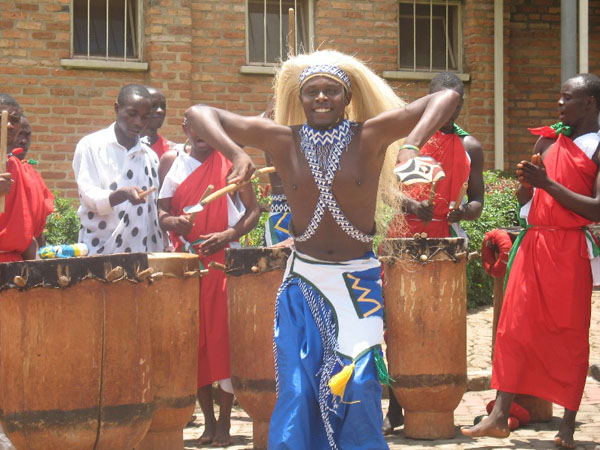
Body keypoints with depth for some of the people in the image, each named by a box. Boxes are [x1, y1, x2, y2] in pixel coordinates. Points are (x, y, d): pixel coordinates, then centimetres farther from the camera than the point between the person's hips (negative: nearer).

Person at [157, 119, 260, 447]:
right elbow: (161, 211, 7)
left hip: (225, 259, -2)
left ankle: (224, 423, 2)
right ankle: (208, 421, 11)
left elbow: (253, 208, 1)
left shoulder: (230, 161, 2)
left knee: (225, 337, -5)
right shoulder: (171, 164, 8)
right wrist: (174, 222, -16)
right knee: (194, 340, 2)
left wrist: (228, 235, -15)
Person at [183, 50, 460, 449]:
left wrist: (414, 145, -29)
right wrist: (235, 153, -21)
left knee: (358, 389, -5)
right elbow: (200, 114, -3)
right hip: (304, 285, 1)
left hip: (359, 285, -1)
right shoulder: (283, 141, -2)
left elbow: (446, 99, -12)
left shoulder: (370, 137, -5)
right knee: (297, 393, -2)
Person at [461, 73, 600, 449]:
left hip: (569, 250, -6)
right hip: (533, 244, 6)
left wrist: (548, 183, -16)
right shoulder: (548, 140, 14)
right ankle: (500, 416, 4)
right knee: (514, 327, 2)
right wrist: (526, 180, -1)